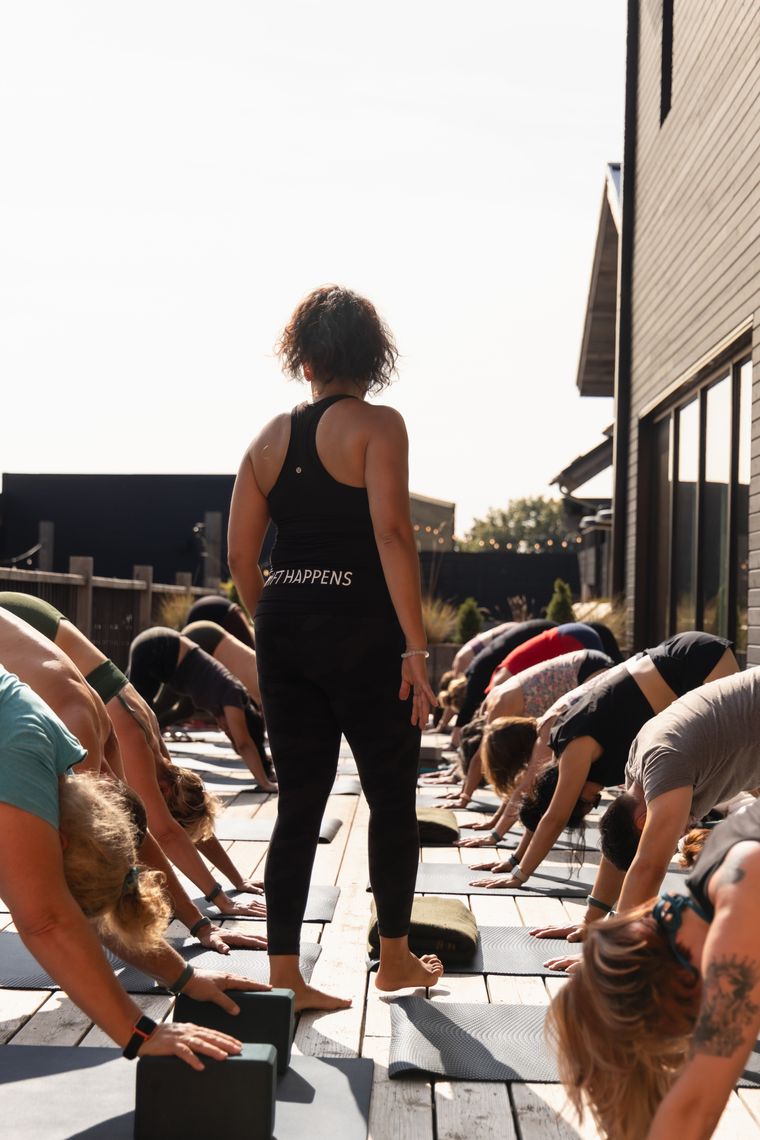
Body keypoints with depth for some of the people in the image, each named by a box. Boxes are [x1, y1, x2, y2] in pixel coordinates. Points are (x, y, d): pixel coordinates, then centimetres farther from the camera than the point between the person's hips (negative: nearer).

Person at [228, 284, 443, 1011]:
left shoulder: (270, 438, 11)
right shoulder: (377, 426, -6)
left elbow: (239, 555, 8)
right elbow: (391, 532, -17)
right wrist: (416, 647, -16)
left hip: (284, 627, 5)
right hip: (361, 630, -5)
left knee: (298, 805, 11)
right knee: (392, 797, 12)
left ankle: (283, 977, 13)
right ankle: (395, 959, 25)